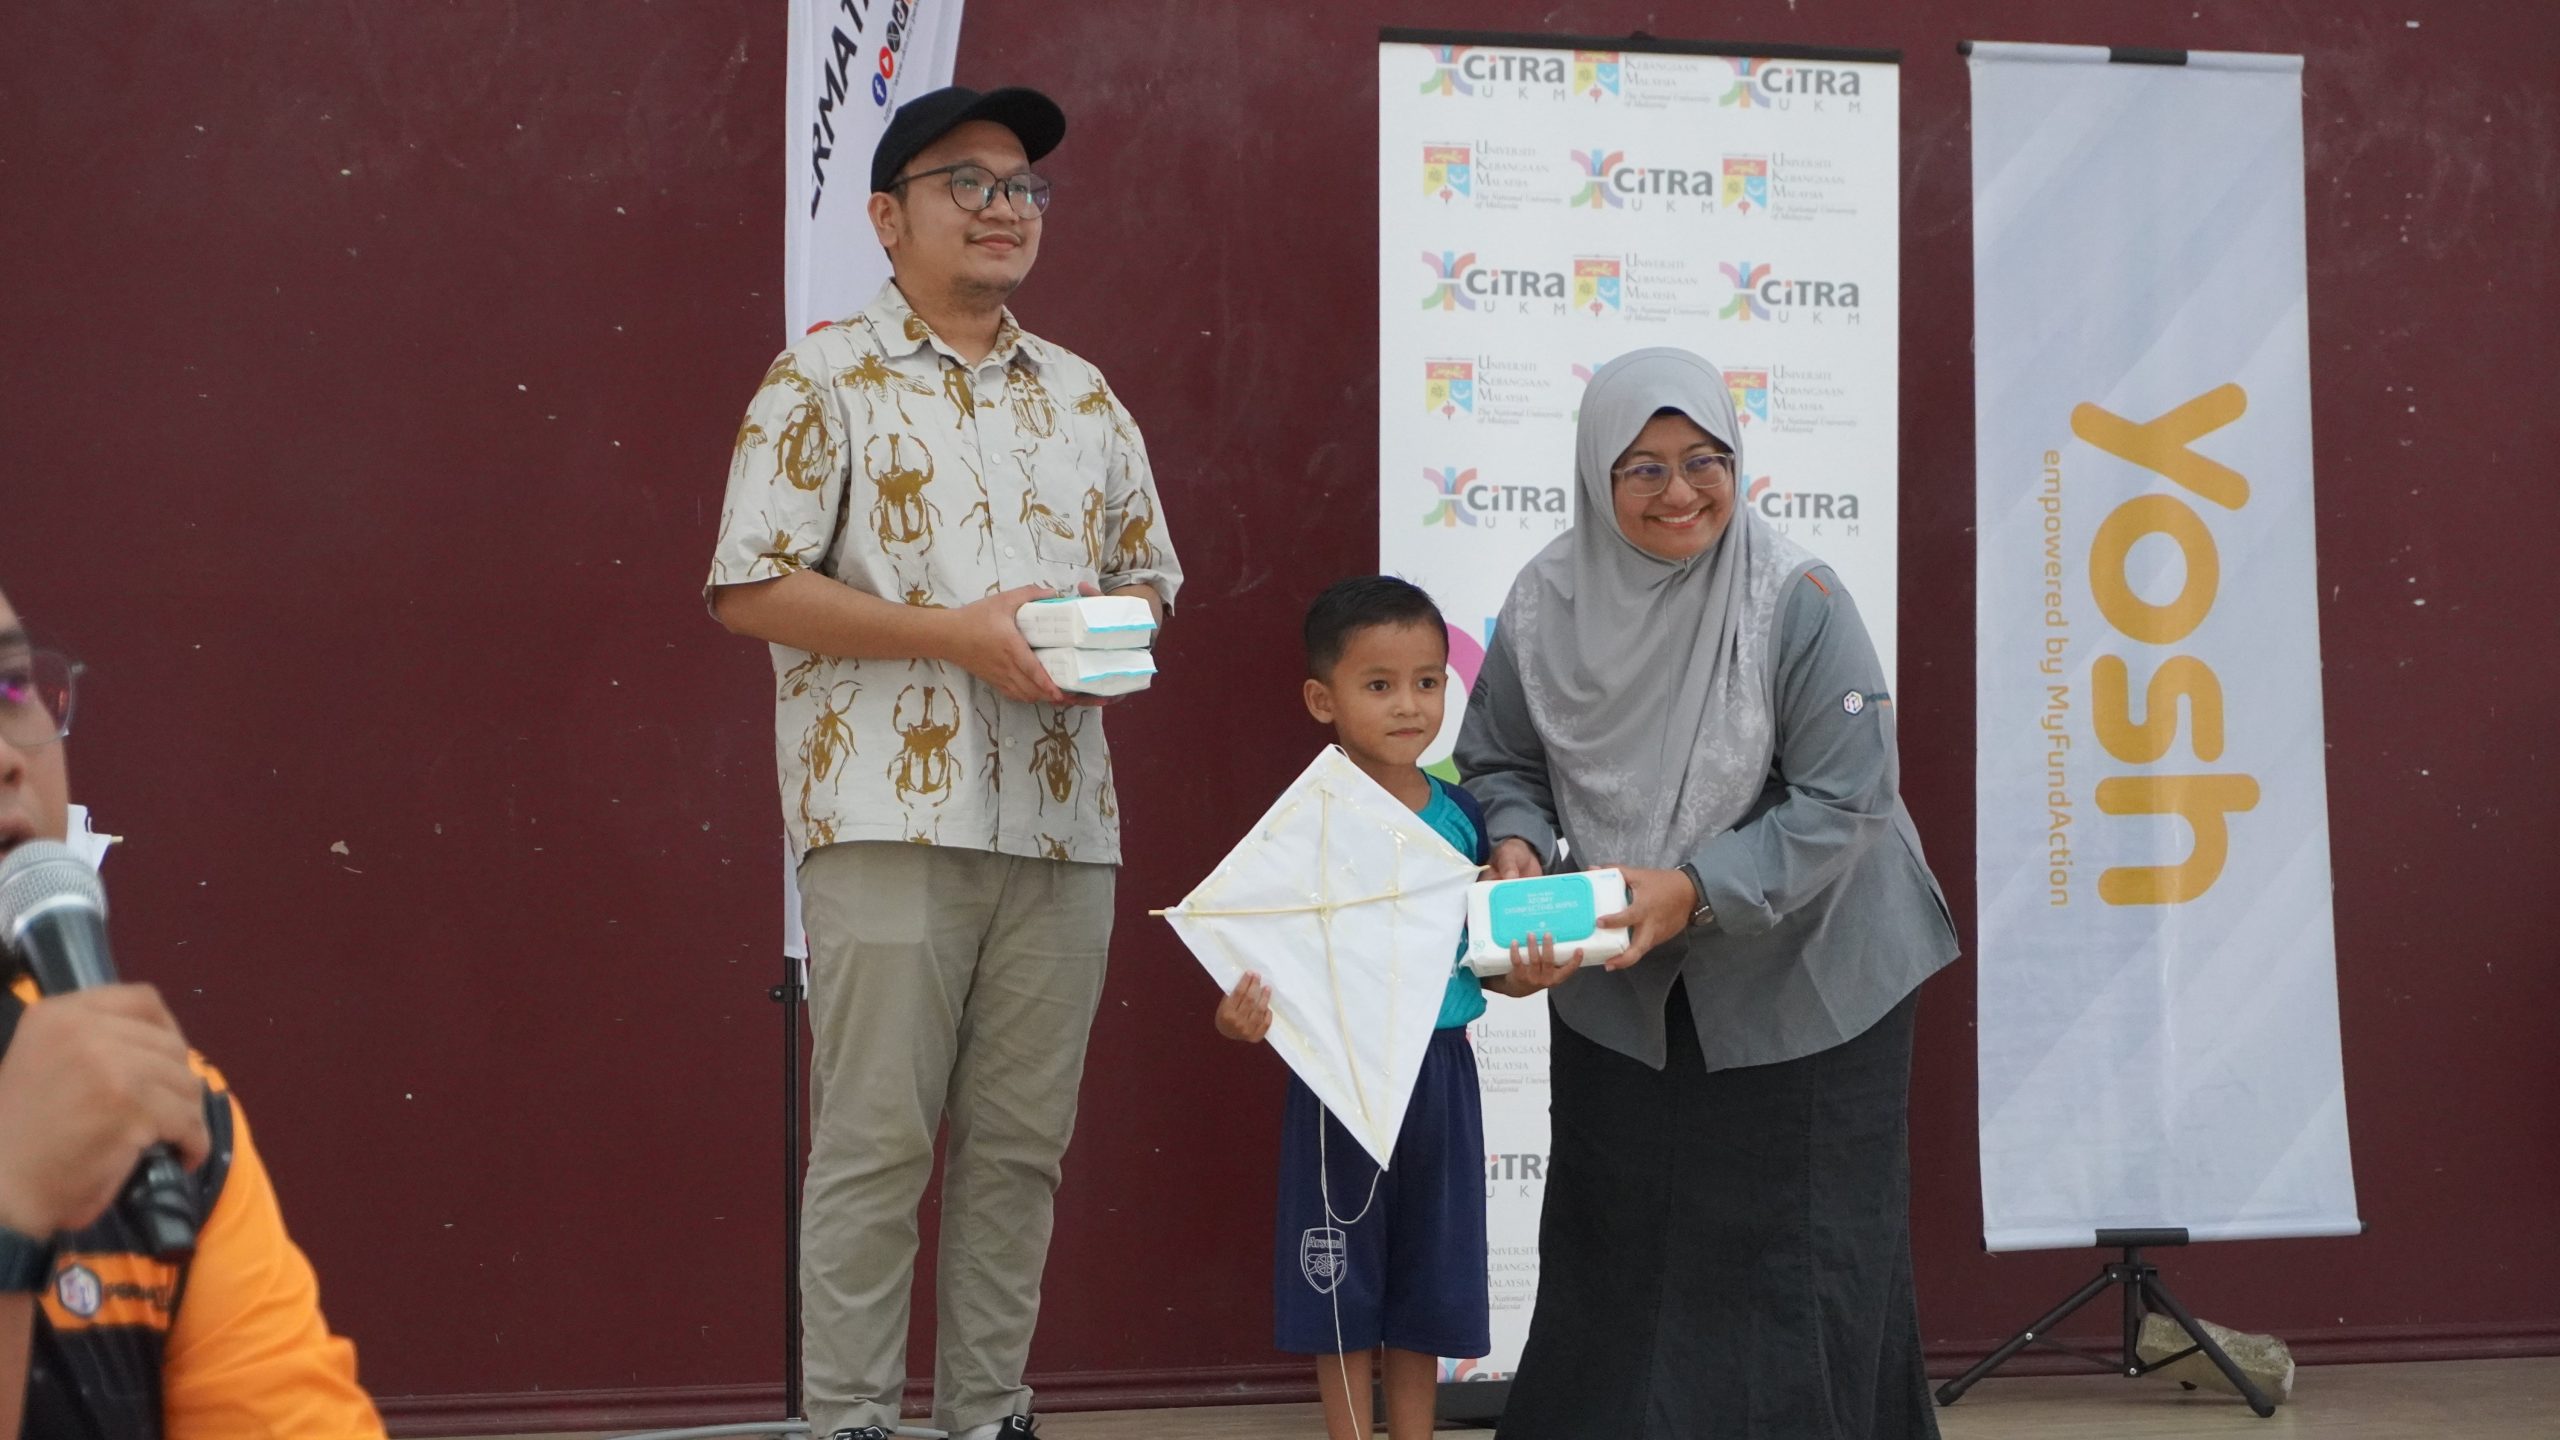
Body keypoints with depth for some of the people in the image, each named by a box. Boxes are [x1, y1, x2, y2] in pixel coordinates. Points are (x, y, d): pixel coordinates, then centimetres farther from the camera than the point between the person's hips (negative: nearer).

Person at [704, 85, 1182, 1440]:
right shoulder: (824, 380, -1)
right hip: (893, 814, -5)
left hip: (1063, 820, 5)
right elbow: (749, 588, -8)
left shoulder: (1083, 397, 16)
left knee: (1020, 1146, 8)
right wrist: (957, 634, -15)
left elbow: (1146, 574, 22)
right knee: (875, 1143, -3)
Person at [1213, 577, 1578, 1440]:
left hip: (1439, 1069, 4)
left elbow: (1483, 953, 10)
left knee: (1425, 1281, 13)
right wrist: (1239, 1013, -32)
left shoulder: (1460, 816, 2)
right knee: (1341, 1285, 5)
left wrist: (1528, 974, -10)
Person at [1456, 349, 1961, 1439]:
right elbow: (1500, 761, 7)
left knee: (1796, 1268, 2)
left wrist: (1698, 890, -28)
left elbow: (1840, 803, -19)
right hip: (1620, 993, 3)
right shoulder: (1548, 604, -6)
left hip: (1799, 979, -3)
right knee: (1614, 1258, 10)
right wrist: (1517, 844, -14)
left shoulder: (1797, 603, -18)